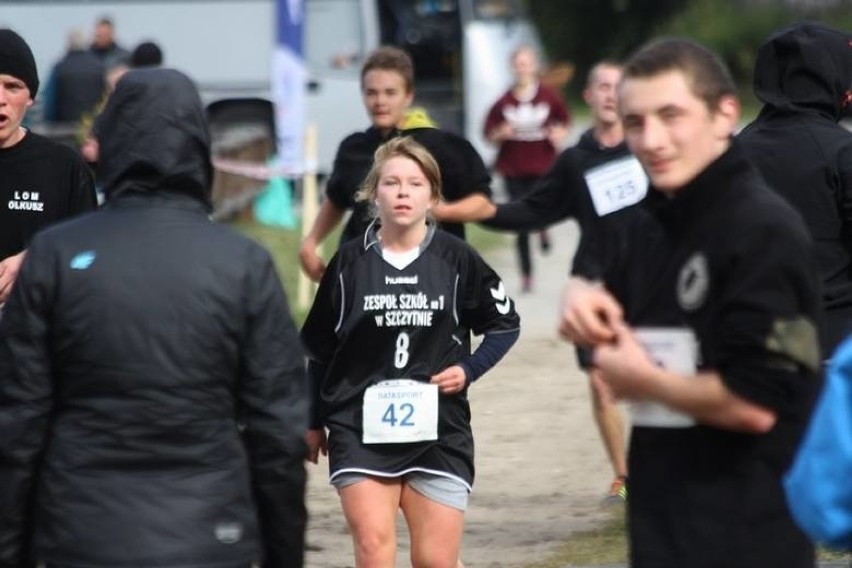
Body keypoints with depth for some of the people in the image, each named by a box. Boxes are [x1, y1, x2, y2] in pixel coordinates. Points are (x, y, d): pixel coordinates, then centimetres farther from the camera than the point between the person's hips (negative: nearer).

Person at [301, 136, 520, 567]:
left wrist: (468, 369, -4)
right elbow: (319, 348, 11)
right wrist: (313, 421, 15)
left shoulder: (456, 259, -2)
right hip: (361, 429, 0)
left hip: (439, 430, 0)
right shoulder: (349, 261, 0)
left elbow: (505, 324, 11)